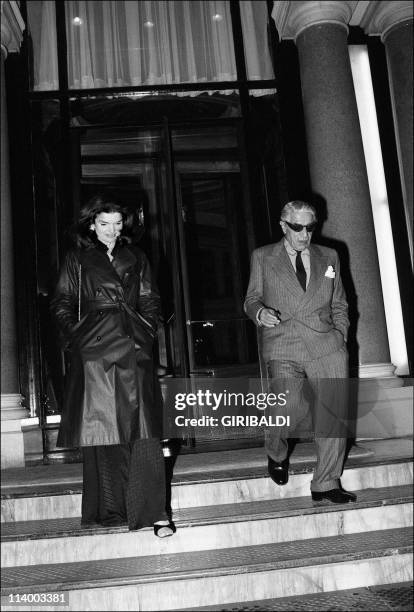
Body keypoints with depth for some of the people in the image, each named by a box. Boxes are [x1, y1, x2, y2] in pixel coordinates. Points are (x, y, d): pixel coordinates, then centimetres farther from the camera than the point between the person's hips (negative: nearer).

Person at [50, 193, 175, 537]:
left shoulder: (135, 258, 17)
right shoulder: (78, 259, 12)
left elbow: (151, 301, 16)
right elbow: (62, 305, 9)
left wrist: (147, 334, 3)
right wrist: (76, 339, -3)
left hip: (133, 347, 1)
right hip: (94, 351, -1)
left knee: (143, 430, -7)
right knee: (102, 429, 1)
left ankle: (153, 512, -6)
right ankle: (109, 510, 12)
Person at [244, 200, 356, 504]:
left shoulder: (329, 257, 16)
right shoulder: (263, 257, 10)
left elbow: (339, 304, 21)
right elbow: (251, 298, 11)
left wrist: (341, 335, 8)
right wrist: (259, 311, -11)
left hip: (327, 347, 3)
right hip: (283, 349, -3)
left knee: (334, 414, -2)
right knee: (291, 409, -18)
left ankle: (327, 484, 13)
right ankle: (276, 452, 17)